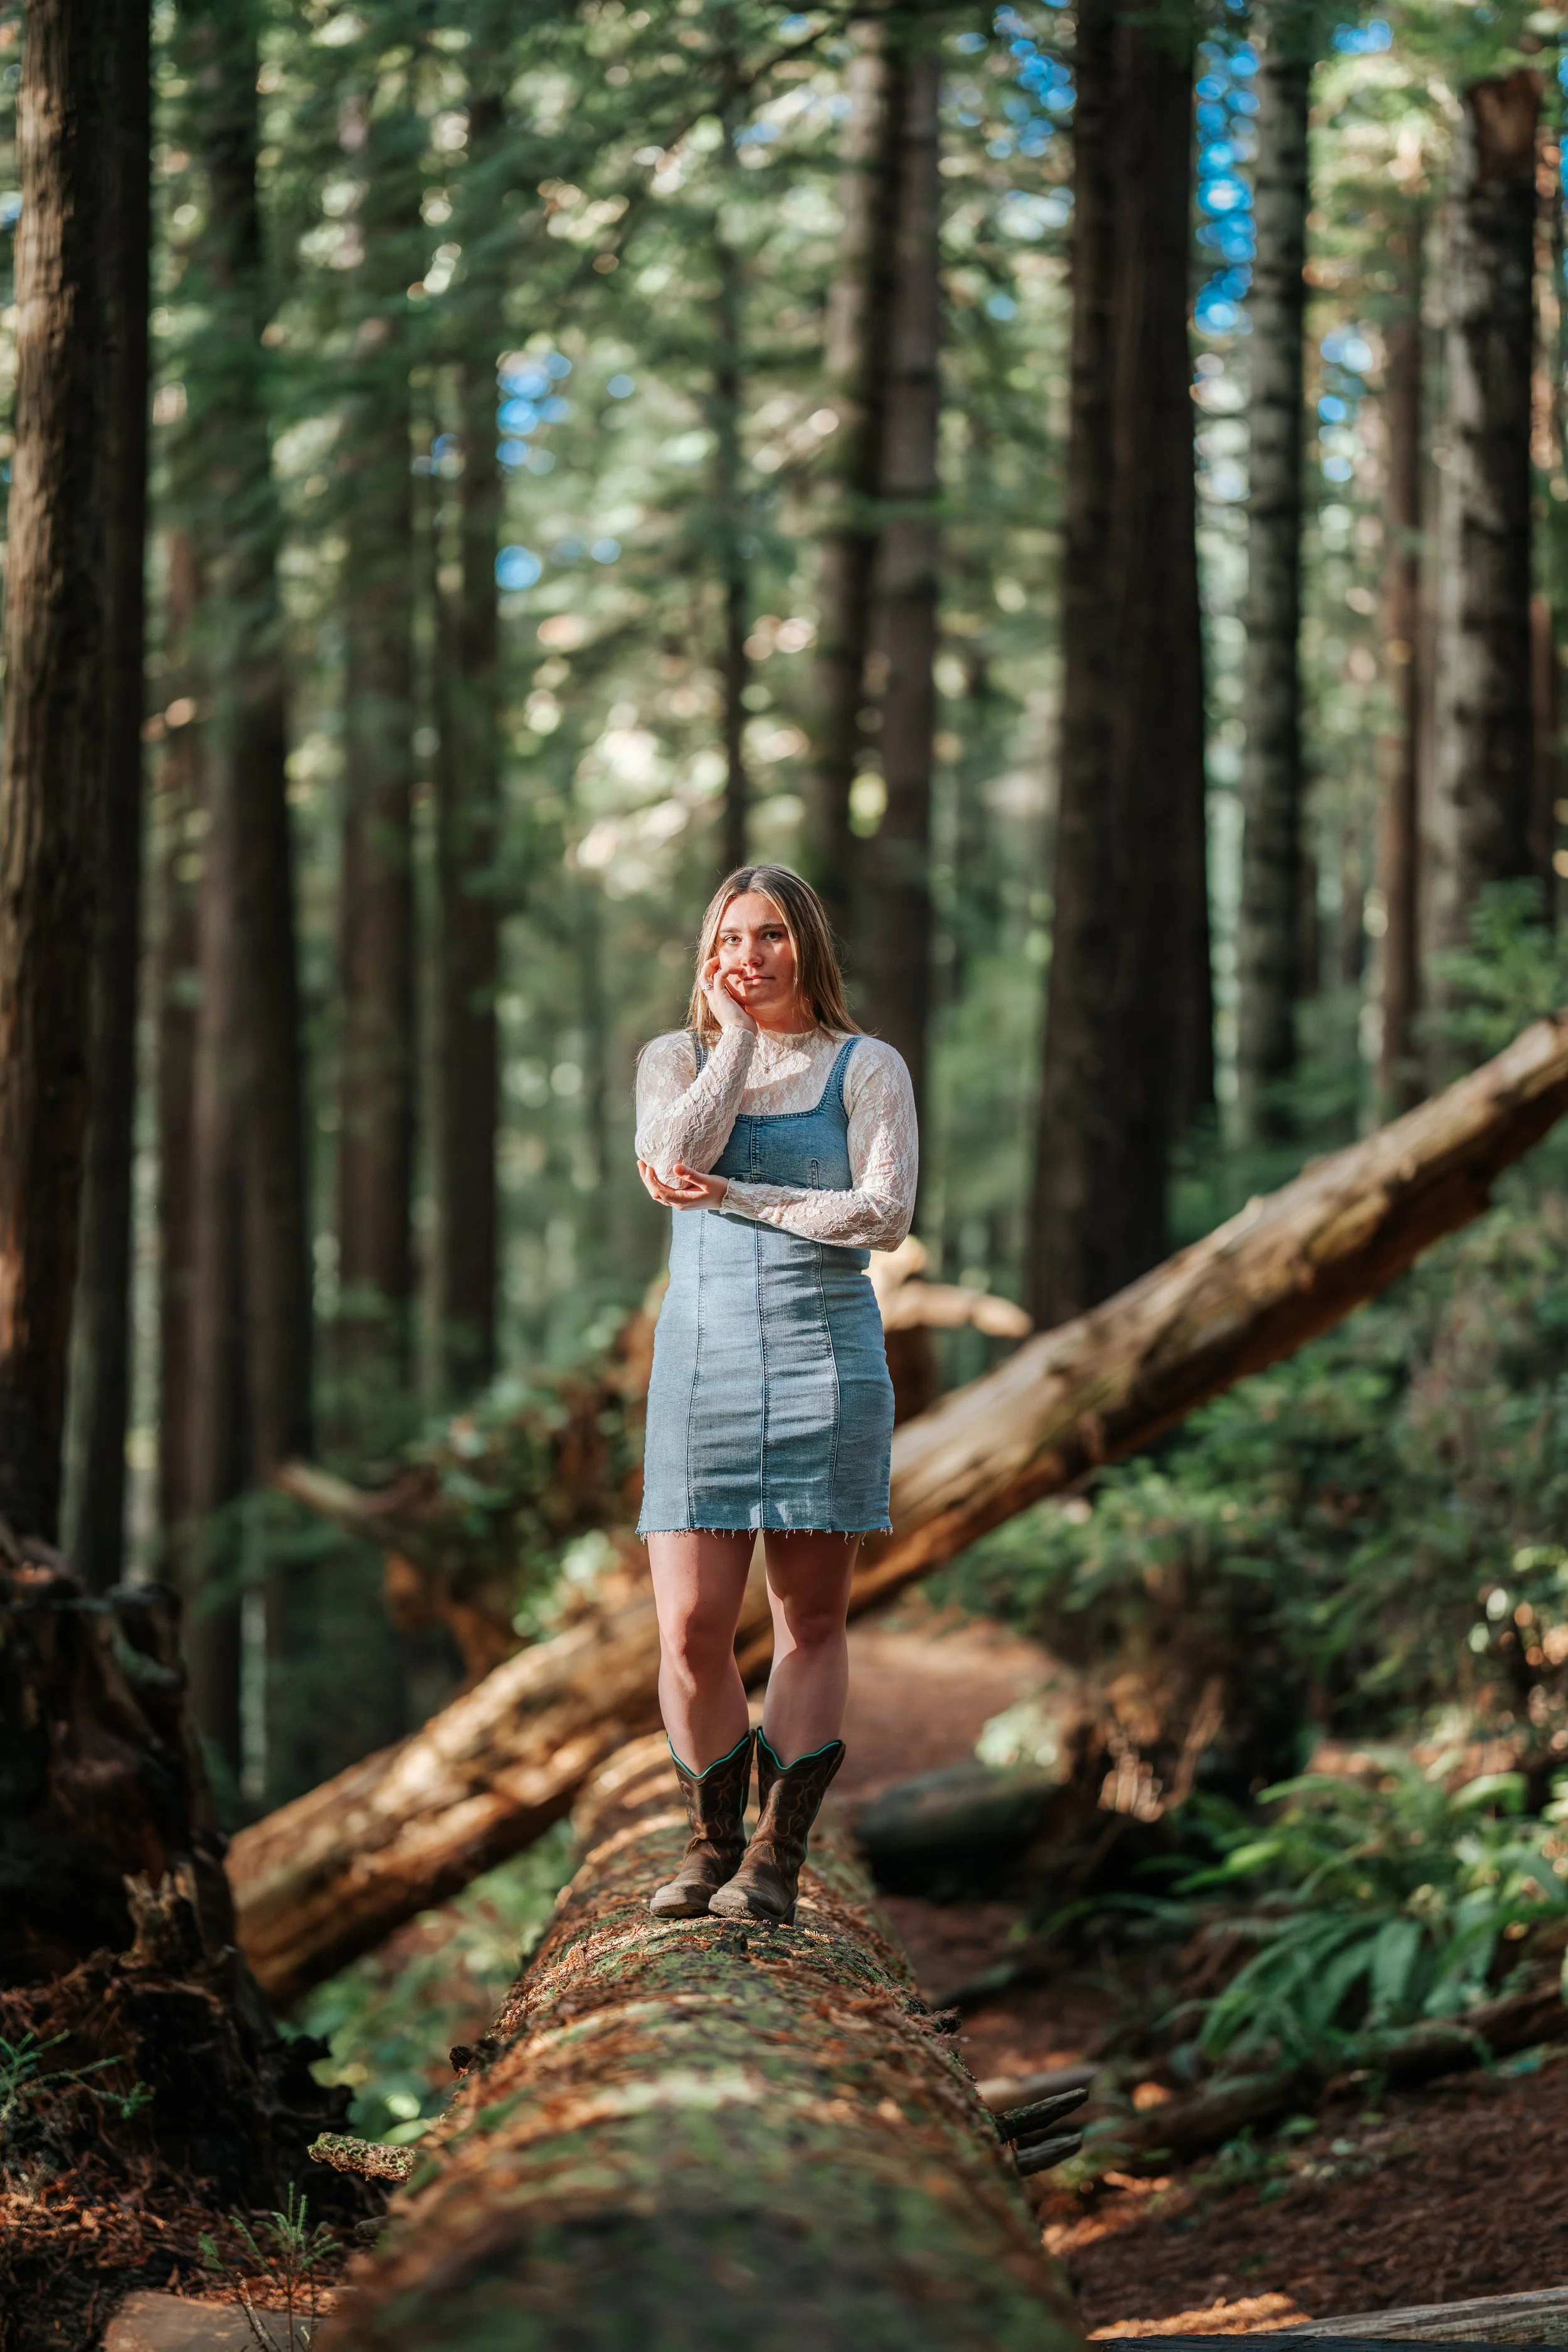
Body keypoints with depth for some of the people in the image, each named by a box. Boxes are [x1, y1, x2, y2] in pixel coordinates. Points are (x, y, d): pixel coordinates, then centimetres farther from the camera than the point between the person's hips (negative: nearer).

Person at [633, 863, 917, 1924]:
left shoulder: (868, 1068, 6)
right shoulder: (676, 1058, 11)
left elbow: (885, 1214, -8)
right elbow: (673, 1159, -10)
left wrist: (733, 1197, -8)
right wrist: (737, 1036, -4)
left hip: (825, 1352, -1)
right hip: (701, 1354, 1)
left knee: (812, 1618, 2)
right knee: (692, 1629, -5)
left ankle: (778, 1856, 8)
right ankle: (714, 1843, 13)